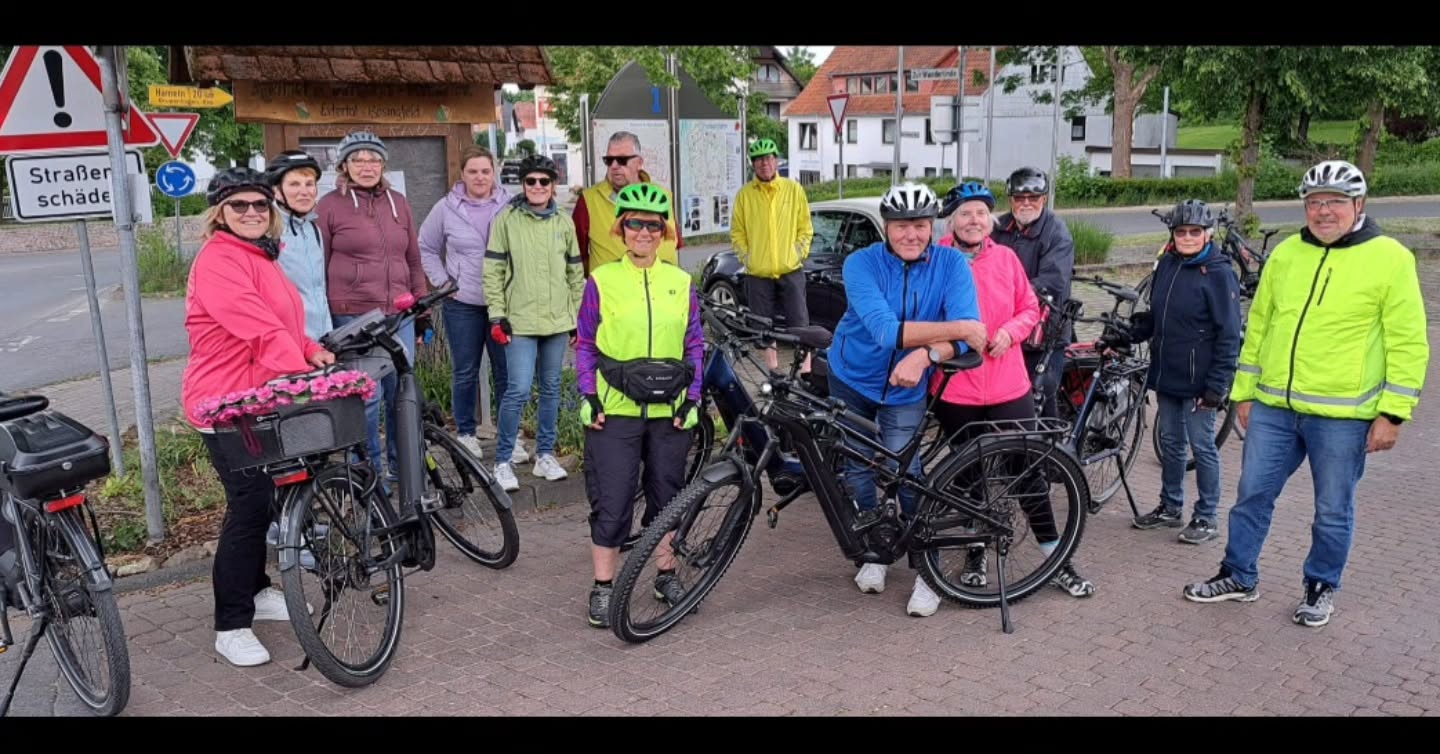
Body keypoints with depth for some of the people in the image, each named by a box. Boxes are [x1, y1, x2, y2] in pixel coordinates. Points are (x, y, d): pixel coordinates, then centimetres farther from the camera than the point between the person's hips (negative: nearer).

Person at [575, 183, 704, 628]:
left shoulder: (681, 283, 7)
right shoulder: (601, 281, 0)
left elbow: (695, 344, 10)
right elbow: (585, 345, 4)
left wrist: (692, 399, 1)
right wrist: (589, 398, -5)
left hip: (669, 410, 3)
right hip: (614, 410, -3)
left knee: (667, 494, 14)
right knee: (611, 502, -1)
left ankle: (667, 573, 31)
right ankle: (603, 587, 13)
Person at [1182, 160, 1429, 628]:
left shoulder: (1390, 259, -6)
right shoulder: (1285, 255, 7)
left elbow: (1408, 344, -6)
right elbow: (1258, 327, 12)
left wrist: (1392, 413, -10)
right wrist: (1244, 392, 11)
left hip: (1342, 415, -4)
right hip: (1273, 407, 4)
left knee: (1333, 511, 10)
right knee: (1252, 495, 10)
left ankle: (1322, 587, 29)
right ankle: (1238, 577, 26)